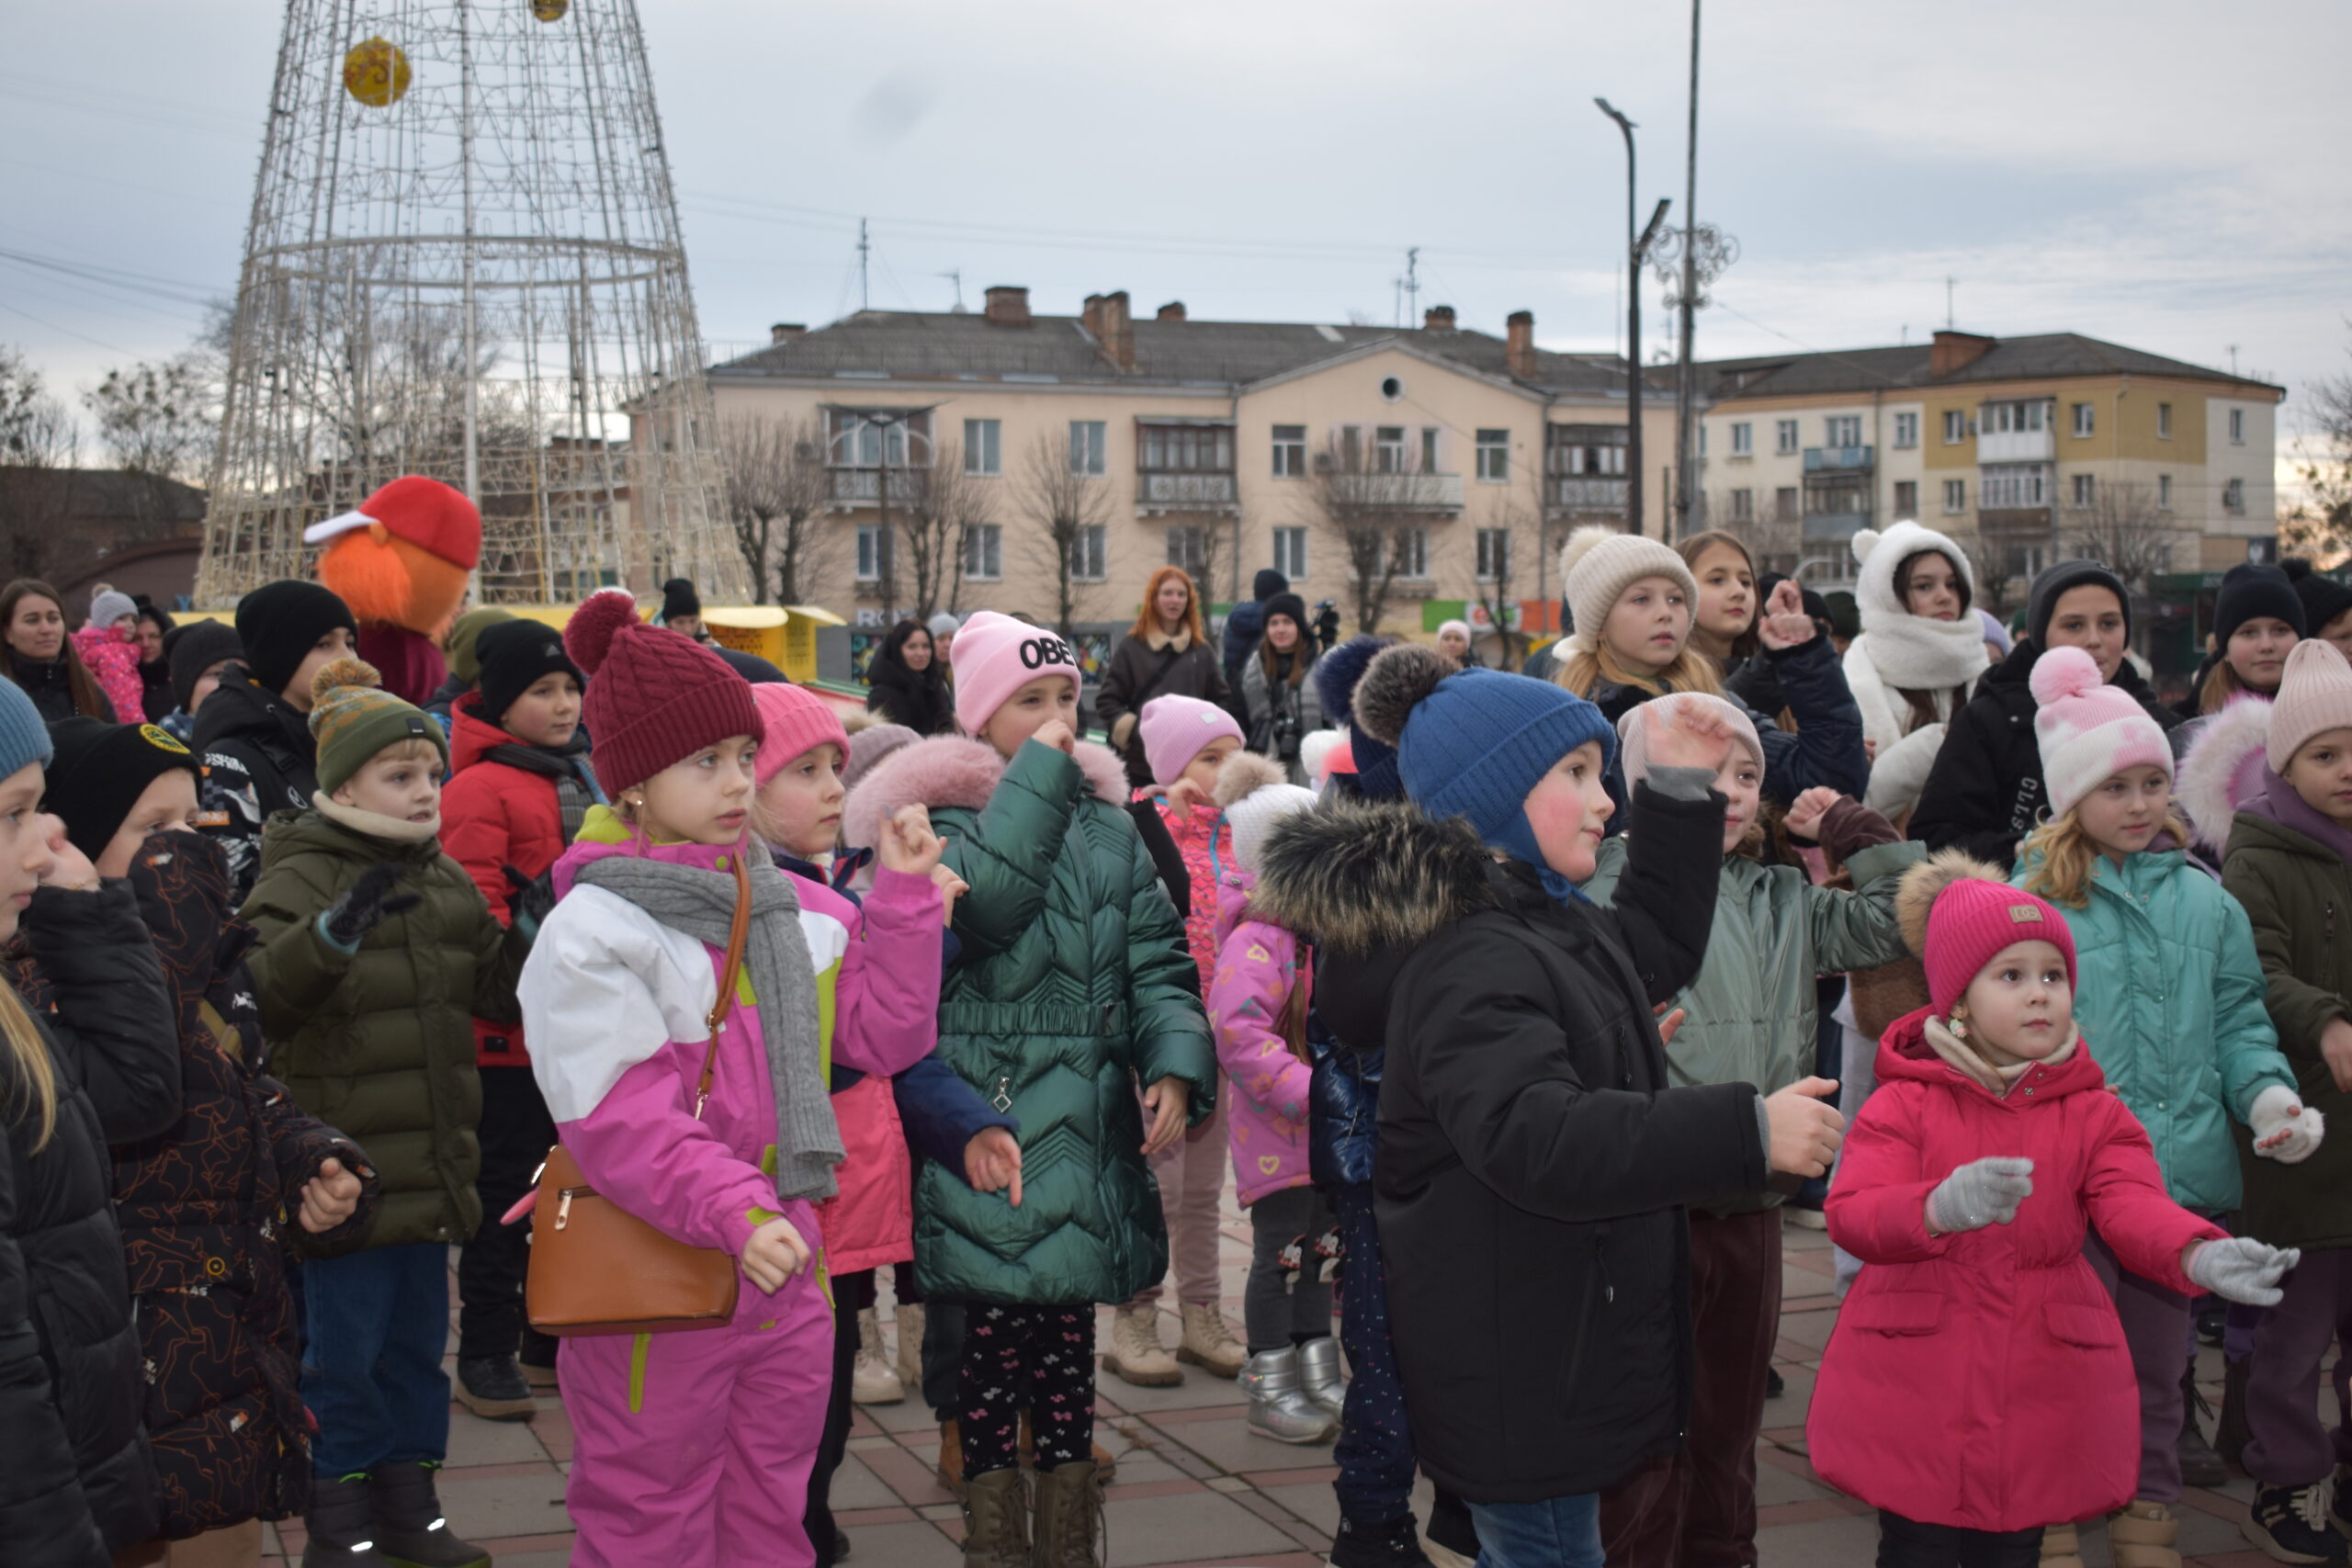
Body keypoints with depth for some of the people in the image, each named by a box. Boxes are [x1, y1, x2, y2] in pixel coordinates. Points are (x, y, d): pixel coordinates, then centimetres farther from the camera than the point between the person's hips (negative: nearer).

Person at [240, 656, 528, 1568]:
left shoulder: (446, 880, 11)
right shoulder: (299, 879, -10)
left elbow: (496, 992, 17)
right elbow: (261, 996, -25)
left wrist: (535, 939, -2)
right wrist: (333, 932, -41)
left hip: (428, 1172, 7)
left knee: (417, 1345, 16)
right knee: (343, 1354, 1)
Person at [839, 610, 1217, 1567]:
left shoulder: (1107, 822, 12)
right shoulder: (937, 815, -2)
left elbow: (1159, 962, 8)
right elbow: (986, 897, -24)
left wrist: (1175, 1067, -8)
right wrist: (1038, 771, -17)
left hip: (1086, 1134, 5)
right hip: (984, 1126, -4)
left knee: (1069, 1347, 11)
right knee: (993, 1344, -1)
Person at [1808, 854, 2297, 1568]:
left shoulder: (2093, 1112, 3)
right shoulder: (1907, 1102, -4)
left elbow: (2136, 1207, -14)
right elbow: (1851, 1214, -17)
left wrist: (2200, 1255, -38)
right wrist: (1940, 1208, -39)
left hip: (2038, 1404, 2)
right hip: (1914, 1394, -2)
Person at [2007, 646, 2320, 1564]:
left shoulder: (2205, 903, 8)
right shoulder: (2031, 902, -4)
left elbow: (2238, 1020, 10)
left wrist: (2270, 1094, -6)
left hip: (2183, 1169, 4)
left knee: (2158, 1350, 15)